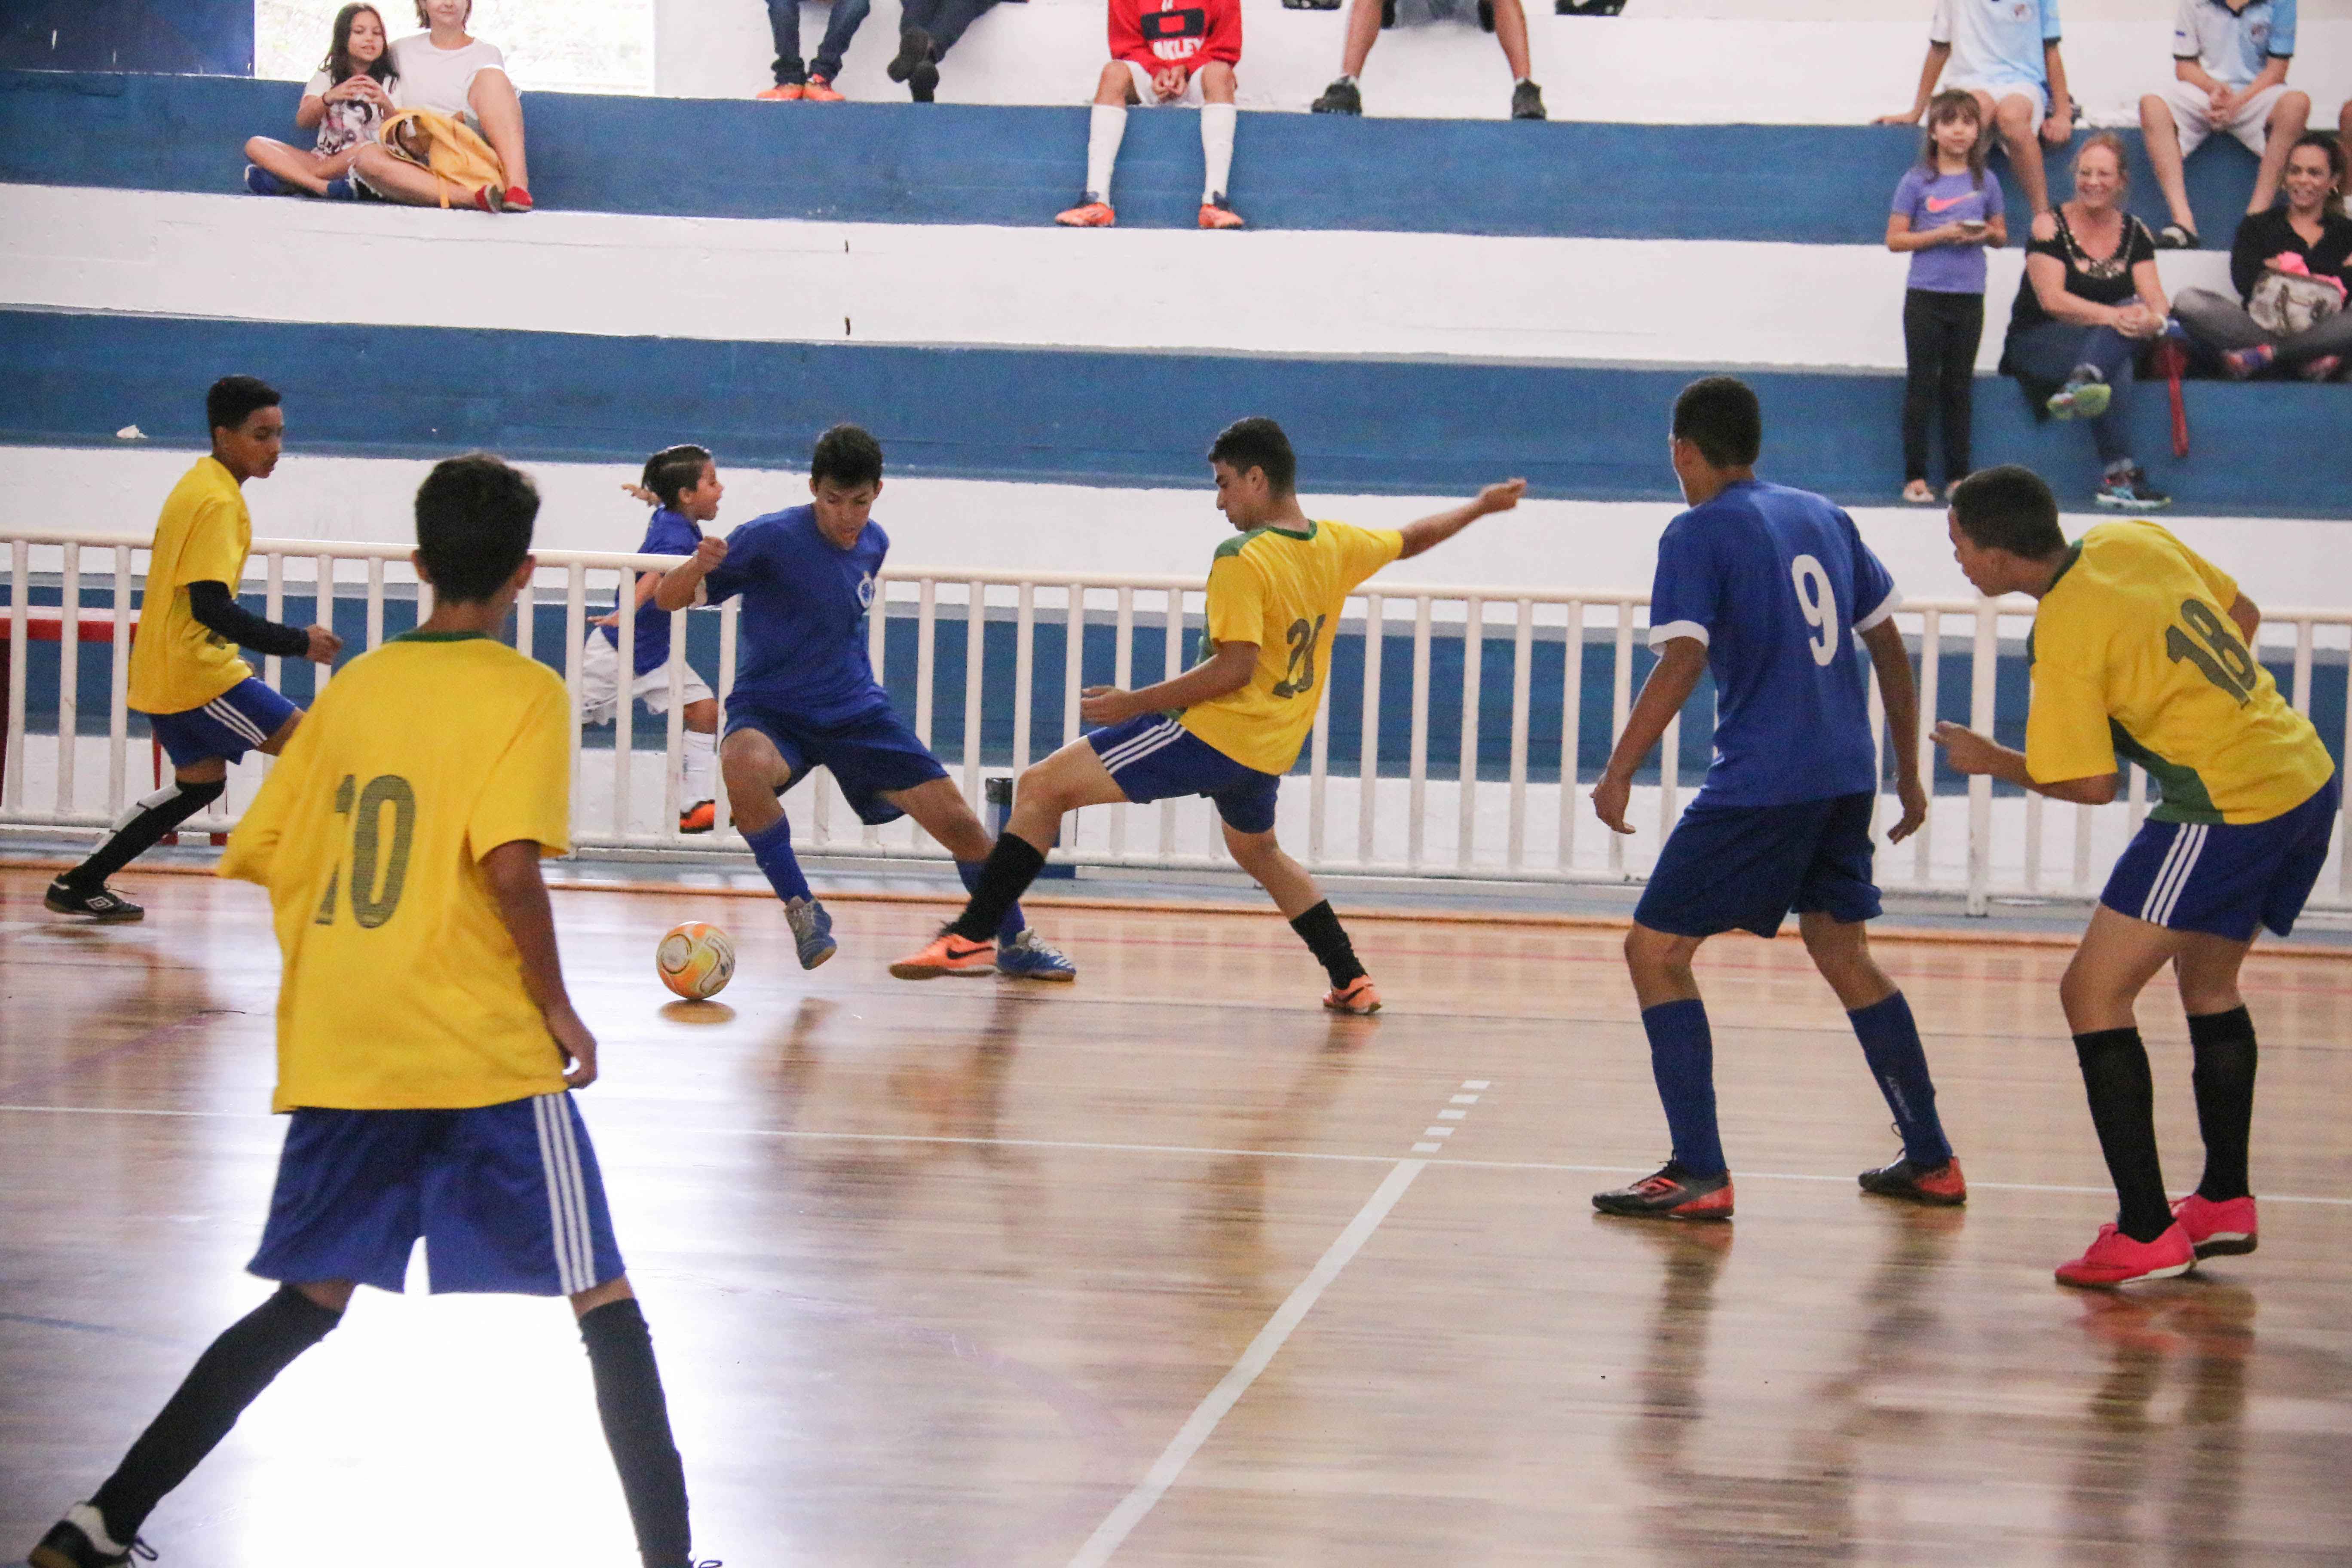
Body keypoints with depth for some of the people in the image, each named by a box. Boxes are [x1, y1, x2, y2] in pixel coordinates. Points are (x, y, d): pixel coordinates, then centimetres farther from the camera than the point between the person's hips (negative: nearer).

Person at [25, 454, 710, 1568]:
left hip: (338, 1057, 5)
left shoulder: (353, 688, 10)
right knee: (604, 1305, 5)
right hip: (486, 1055, -5)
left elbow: (263, 856, 12)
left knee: (306, 1303, 17)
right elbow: (509, 865, -19)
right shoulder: (523, 693, -6)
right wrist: (556, 1007, -8)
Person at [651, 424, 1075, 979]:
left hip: (856, 709, 5)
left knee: (956, 819, -3)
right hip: (771, 711, -5)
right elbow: (668, 599, -18)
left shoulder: (874, 544, 1)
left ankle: (1016, 942, 21)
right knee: (744, 767, -39)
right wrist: (698, 564, -38)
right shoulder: (771, 539, -17)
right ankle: (802, 908, -18)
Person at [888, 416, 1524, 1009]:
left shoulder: (1242, 560, -15)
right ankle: (1352, 981, 35)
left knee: (1041, 789, -8)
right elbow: (1413, 538, 25)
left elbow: (1236, 668, -22)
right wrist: (1481, 506, 44)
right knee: (1257, 852, 36)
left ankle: (971, 935, -17)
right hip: (1271, 754, 8)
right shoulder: (1335, 546, 7)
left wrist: (1136, 703, -17)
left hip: (1212, 736, -8)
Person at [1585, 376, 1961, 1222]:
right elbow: (1889, 649, 17)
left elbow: (1681, 663, -17)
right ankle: (1931, 1161, 24)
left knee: (1655, 950, 0)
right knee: (1843, 954, 21)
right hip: (1846, 775, 7)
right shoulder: (1822, 517, 14)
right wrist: (1907, 774, 24)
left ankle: (1700, 1175, -6)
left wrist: (1618, 771, -13)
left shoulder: (1697, 534, -5)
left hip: (1759, 784, -7)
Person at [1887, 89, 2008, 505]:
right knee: (1922, 387, 0)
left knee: (1960, 389, 9)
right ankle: (1915, 478, 3)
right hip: (1926, 295, -3)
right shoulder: (1917, 181, -3)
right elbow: (1895, 238, -4)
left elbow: (2002, 234, 15)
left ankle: (1958, 477, 14)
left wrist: (1985, 234, -7)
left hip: (1969, 297, 3)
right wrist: (1941, 235, -16)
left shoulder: (1985, 183, 6)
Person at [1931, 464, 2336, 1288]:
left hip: (2229, 809, -9)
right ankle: (2225, 1201, 31)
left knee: (2094, 991, -5)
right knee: (2208, 980, 25)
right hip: (2308, 777, 9)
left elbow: (2092, 785, -11)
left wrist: (1991, 760, 3)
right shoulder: (2133, 540, 6)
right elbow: (2243, 617, 18)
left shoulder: (2063, 634, -16)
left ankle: (2145, 1233, -9)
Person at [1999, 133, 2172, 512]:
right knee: (2118, 367, -35)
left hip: (2116, 340, 4)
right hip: (2038, 344, -4)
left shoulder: (2135, 234, 9)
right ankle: (2118, 474, -52)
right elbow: (2052, 300, -16)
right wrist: (2114, 317, -31)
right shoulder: (2050, 226, -4)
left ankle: (2081, 385, -55)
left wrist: (2152, 320, -28)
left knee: (2135, 315, -33)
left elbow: (2156, 302, -2)